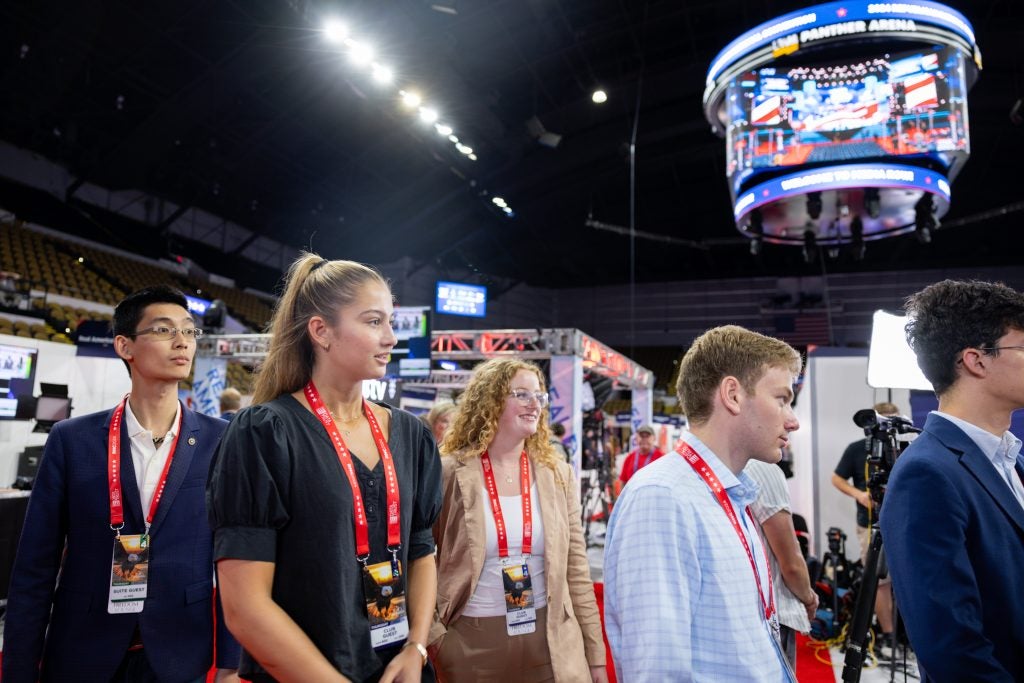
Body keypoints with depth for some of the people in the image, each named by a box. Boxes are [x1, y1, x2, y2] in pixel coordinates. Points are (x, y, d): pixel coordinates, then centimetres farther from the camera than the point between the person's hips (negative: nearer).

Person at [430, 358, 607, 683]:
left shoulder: (557, 473, 2)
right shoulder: (450, 473, -8)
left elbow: (576, 569, 5)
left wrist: (595, 655, 6)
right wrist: (433, 636, -9)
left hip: (550, 644, 3)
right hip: (472, 644, -2)